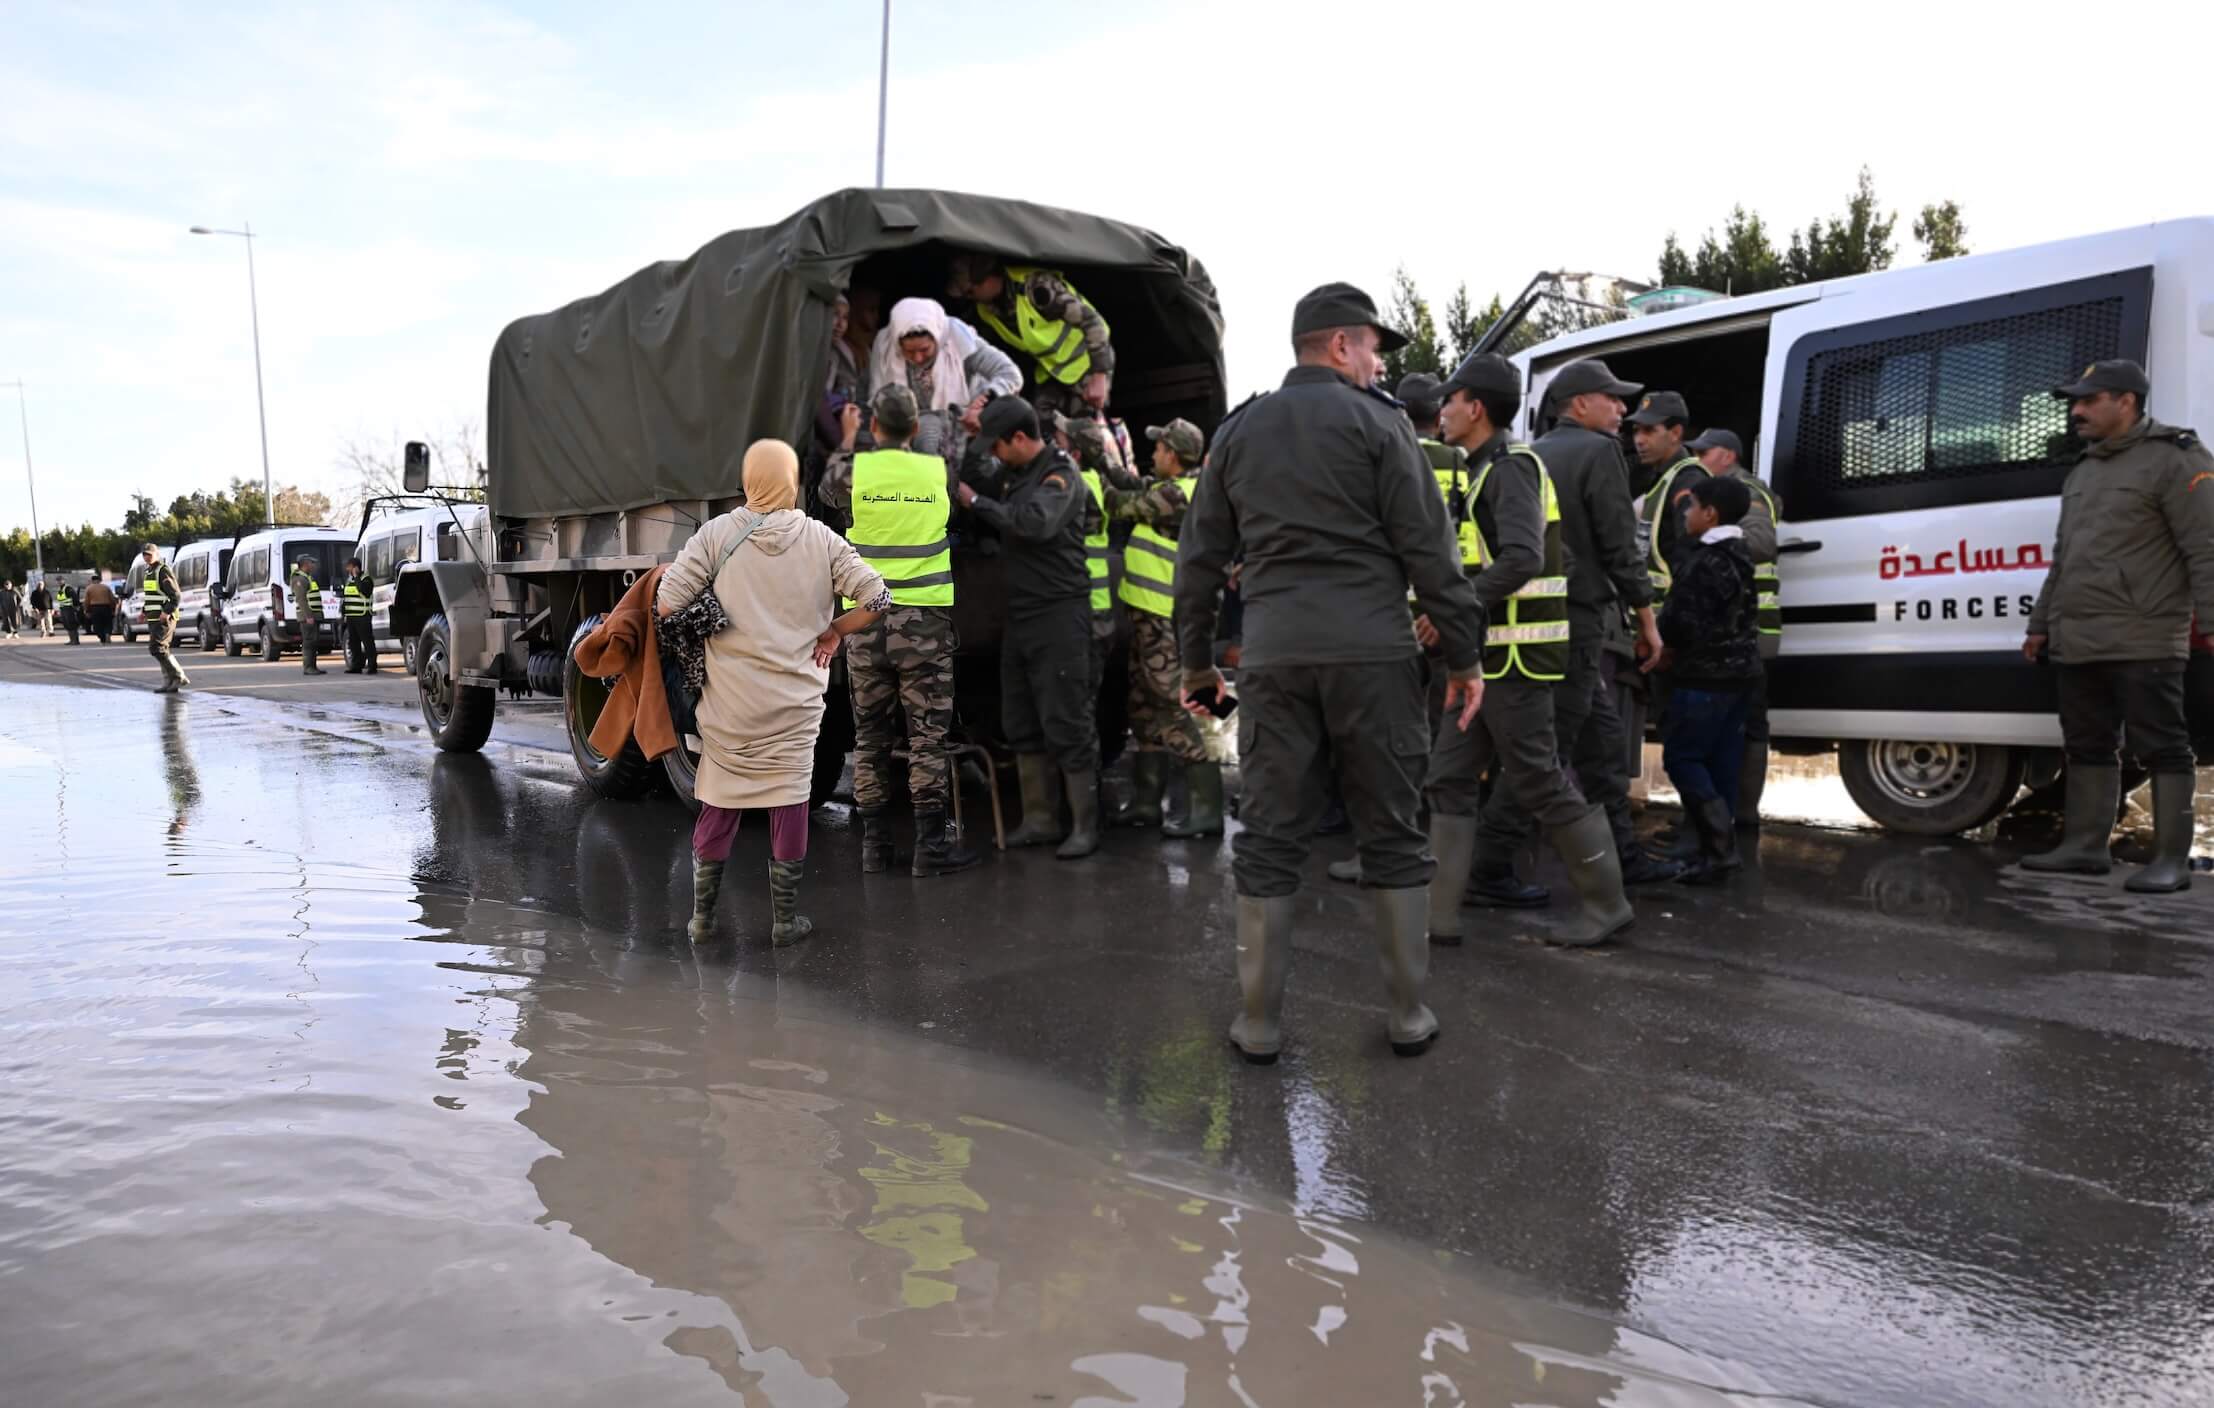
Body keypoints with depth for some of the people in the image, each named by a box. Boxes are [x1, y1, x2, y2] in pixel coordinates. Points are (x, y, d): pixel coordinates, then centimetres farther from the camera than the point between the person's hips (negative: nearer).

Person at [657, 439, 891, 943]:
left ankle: (702, 916, 23)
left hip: (729, 700, 0)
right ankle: (785, 920, 17)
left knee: (718, 804, 13)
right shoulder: (822, 539, -3)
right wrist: (832, 633, 6)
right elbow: (878, 598, -5)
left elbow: (667, 605, -11)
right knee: (789, 803, 9)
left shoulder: (716, 534, -7)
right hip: (795, 701, 0)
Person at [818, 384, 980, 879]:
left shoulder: (854, 469, -1)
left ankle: (874, 844, 14)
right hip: (925, 620, -1)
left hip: (866, 620, 1)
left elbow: (826, 492, 19)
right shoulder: (938, 472, -1)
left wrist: (844, 444, 34)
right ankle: (930, 843, 3)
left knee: (870, 735, 10)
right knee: (928, 732, 3)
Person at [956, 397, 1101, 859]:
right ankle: (1040, 820, 19)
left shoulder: (1061, 475, -10)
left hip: (1059, 615, -9)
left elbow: (1036, 523, -27)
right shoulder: (1018, 475, 16)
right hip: (1020, 614, 9)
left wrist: (976, 501, -18)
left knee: (1067, 725, -5)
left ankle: (1085, 826, 3)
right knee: (1022, 725, 10)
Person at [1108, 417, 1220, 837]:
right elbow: (1138, 500, 18)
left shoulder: (1176, 493, -15)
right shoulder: (1179, 490, 15)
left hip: (1164, 619, -10)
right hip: (1152, 614, 10)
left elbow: (1122, 506, -8)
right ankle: (1146, 800, 25)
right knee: (1146, 708, 16)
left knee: (1178, 709, -9)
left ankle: (1205, 810, -7)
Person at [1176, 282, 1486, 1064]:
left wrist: (1196, 661, 23)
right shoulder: (1374, 421, 1)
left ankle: (1260, 1021, 11)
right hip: (1371, 653, -3)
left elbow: (1200, 557, 15)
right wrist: (1464, 655, 3)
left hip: (1274, 657, 3)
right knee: (1393, 834, 7)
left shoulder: (1240, 432, 14)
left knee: (1269, 840, 6)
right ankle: (1408, 1013, 15)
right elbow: (1428, 548, -3)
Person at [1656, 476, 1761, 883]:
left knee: (1681, 756, -6)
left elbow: (1679, 622, -18)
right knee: (1722, 761, 10)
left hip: (1706, 677, -9)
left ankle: (1719, 848, -12)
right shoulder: (1741, 557, 14)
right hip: (1739, 672, 9)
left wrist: (1663, 644, 3)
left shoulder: (1701, 563, -17)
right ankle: (1721, 846, 12)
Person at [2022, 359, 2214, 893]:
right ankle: (2085, 846, 18)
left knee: (2162, 749, -3)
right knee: (2087, 747, 11)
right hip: (2077, 644, 8)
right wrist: (2042, 623, 25)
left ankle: (2171, 859, 0)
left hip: (2143, 643, -8)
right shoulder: (2084, 470, 22)